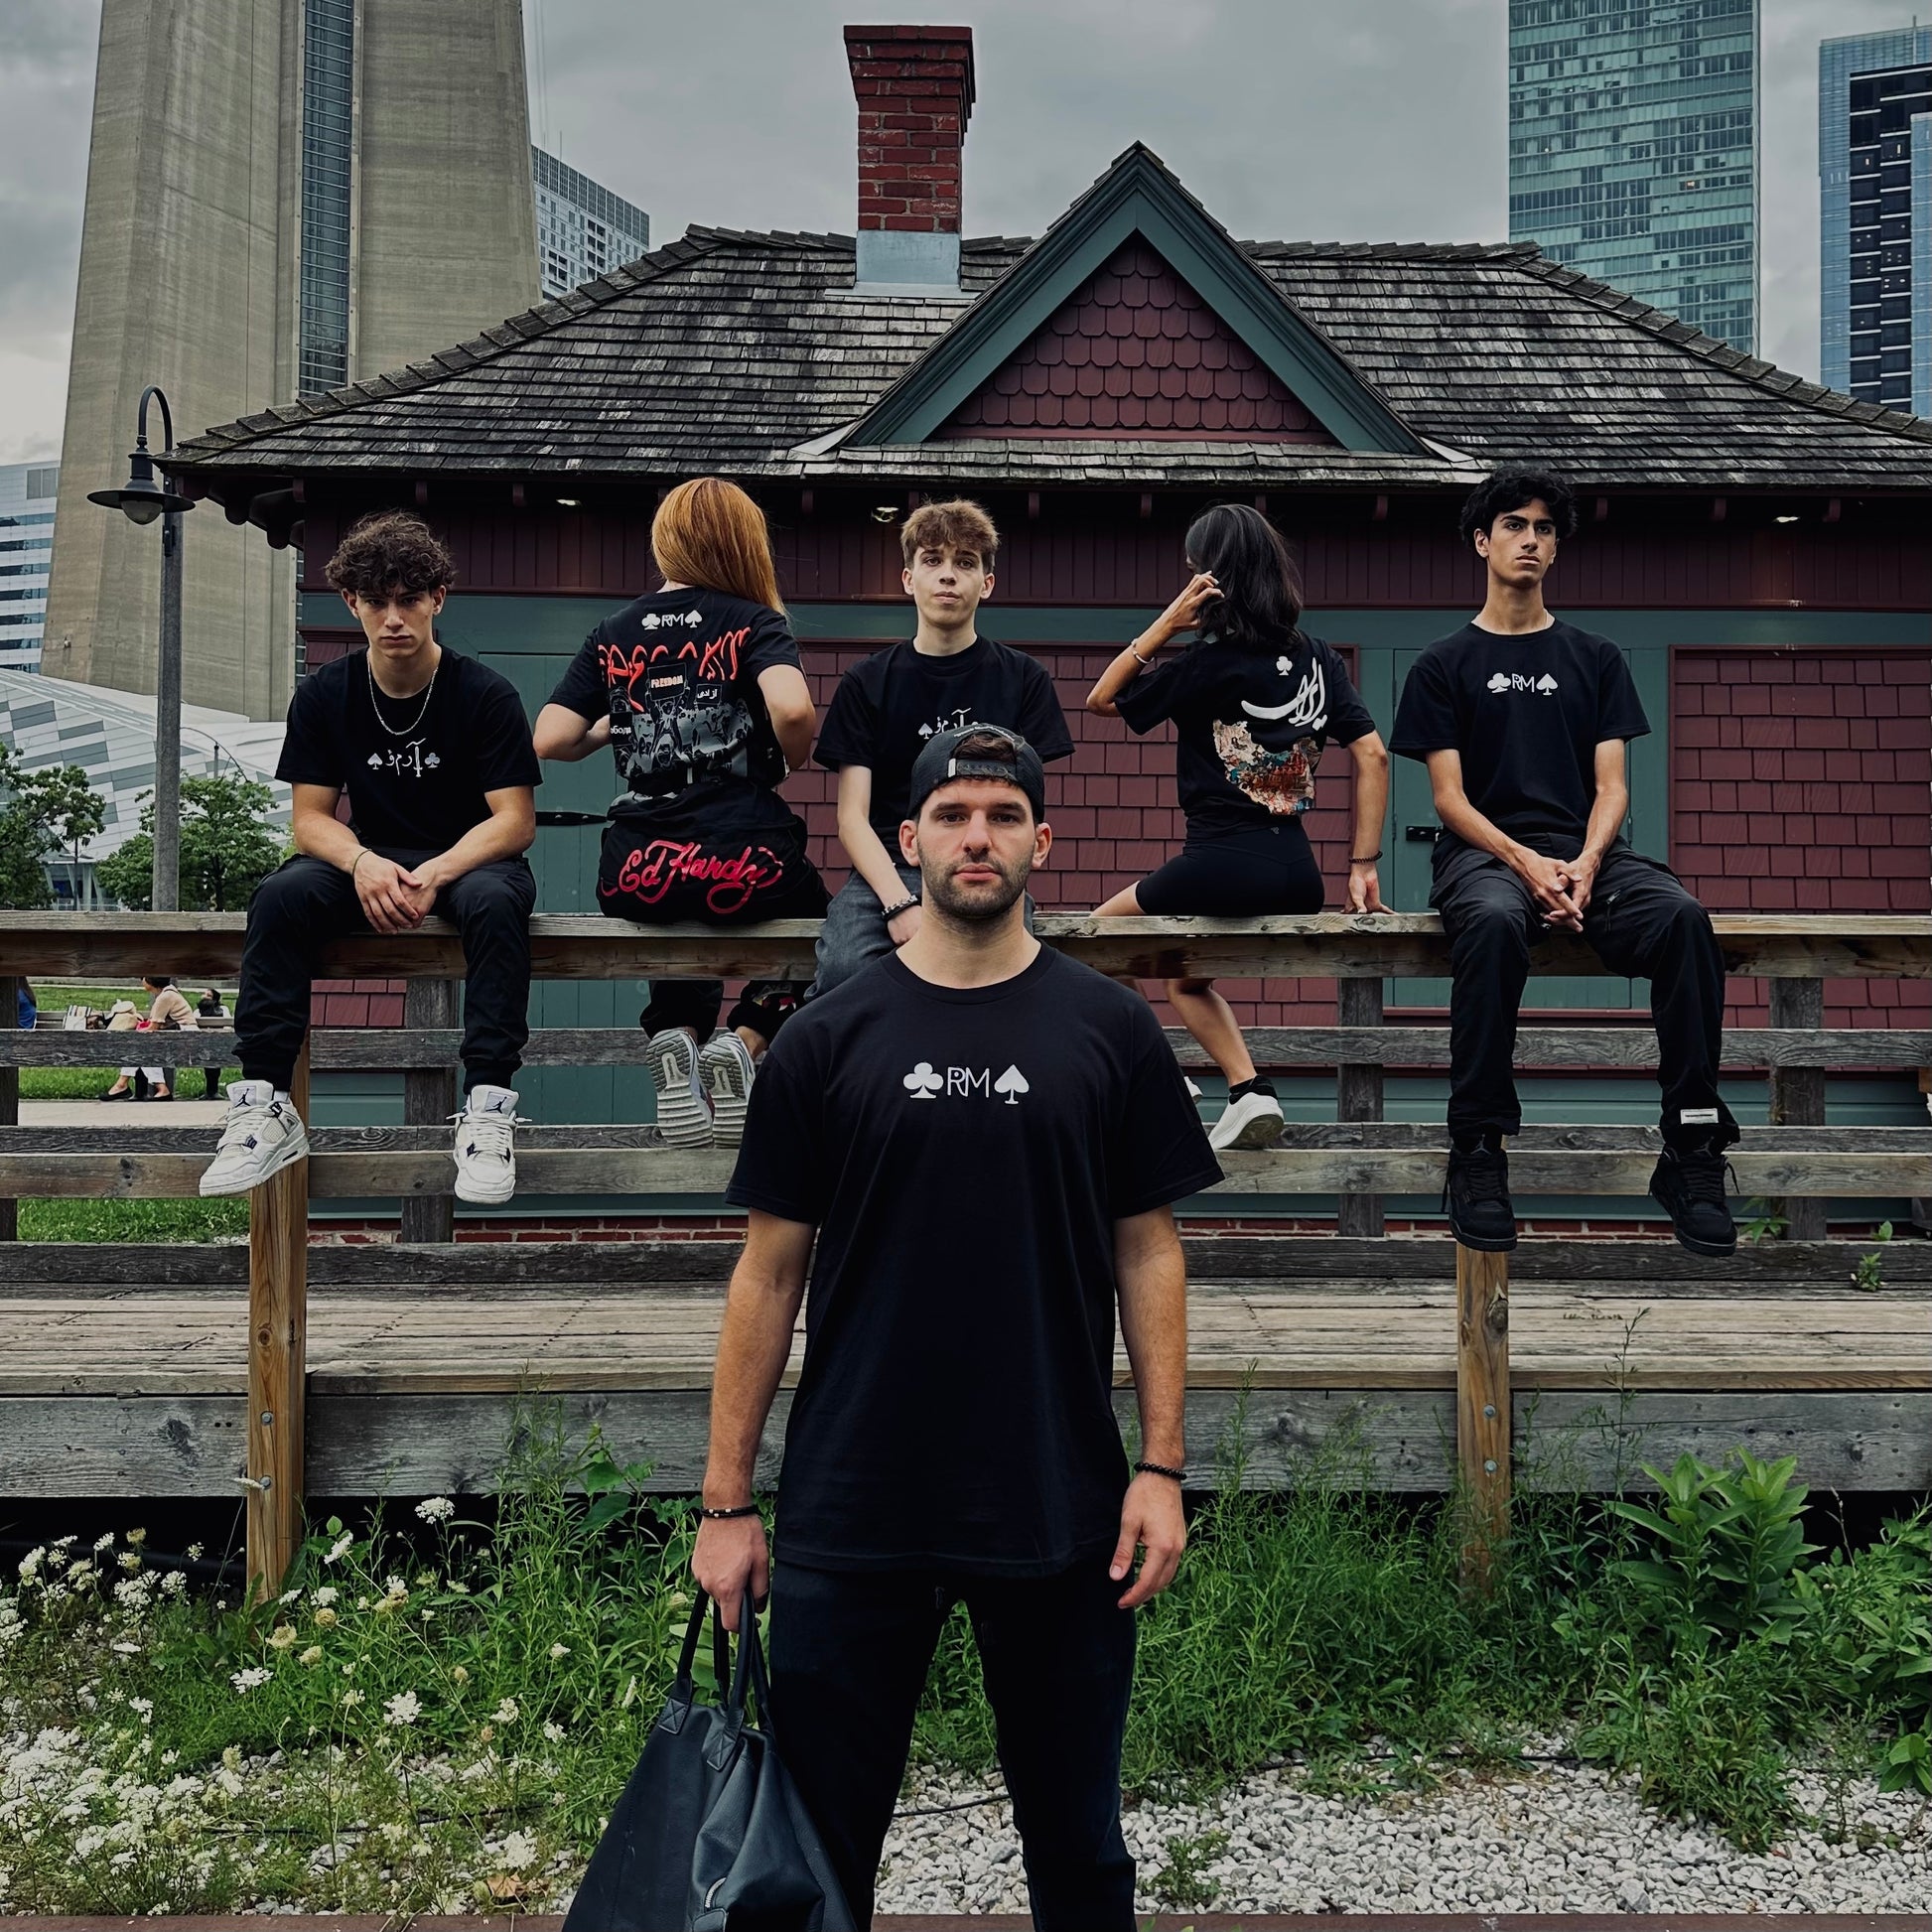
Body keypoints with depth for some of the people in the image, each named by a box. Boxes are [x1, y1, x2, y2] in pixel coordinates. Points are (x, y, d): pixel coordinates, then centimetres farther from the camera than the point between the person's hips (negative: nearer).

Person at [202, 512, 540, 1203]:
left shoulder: (485, 694, -8)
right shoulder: (323, 695, 1)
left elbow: (515, 820, -12)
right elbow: (311, 817, -1)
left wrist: (433, 875, -29)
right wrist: (363, 863, -24)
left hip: (468, 859, -3)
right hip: (371, 860, 3)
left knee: (496, 900, -38)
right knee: (279, 896, -27)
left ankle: (487, 1107, -34)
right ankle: (264, 1105, -25)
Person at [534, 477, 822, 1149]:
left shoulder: (613, 633, 9)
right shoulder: (753, 622, 0)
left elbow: (549, 740, 2)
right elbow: (792, 710, -20)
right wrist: (795, 759, 2)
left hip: (637, 877, 4)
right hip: (745, 865, -3)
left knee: (677, 925, 37)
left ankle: (676, 1038, 6)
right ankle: (742, 1042, 1)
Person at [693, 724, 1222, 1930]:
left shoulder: (1108, 1030, 1)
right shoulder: (831, 1038, 0)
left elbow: (1149, 1250, 3)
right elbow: (771, 1268, 2)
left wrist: (1161, 1466, -4)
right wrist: (727, 1498, 0)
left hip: (1058, 1514, 0)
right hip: (850, 1517, 0)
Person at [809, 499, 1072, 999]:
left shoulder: (1023, 678, 13)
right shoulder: (867, 681, 13)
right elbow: (853, 816, 4)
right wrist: (900, 903, -15)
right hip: (888, 870, 0)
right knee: (844, 972, -34)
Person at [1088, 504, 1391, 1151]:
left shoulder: (1206, 662, -9)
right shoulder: (1317, 657, 7)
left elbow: (1102, 699, 3)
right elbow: (1372, 756, 4)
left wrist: (1167, 623, -3)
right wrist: (1362, 867, 5)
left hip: (1221, 867, -6)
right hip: (1299, 877, 7)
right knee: (1183, 974, 29)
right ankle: (1248, 1092, 12)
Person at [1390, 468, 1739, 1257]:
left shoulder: (1595, 658, 18)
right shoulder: (1444, 664, 11)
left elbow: (1610, 786, 9)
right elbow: (1449, 798, 2)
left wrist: (1585, 864, -13)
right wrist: (1526, 863, -16)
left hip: (1587, 852, 3)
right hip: (1484, 852, -2)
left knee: (1684, 916, -31)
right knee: (1493, 922, -40)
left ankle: (1692, 1147, -25)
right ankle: (1477, 1149, -32)